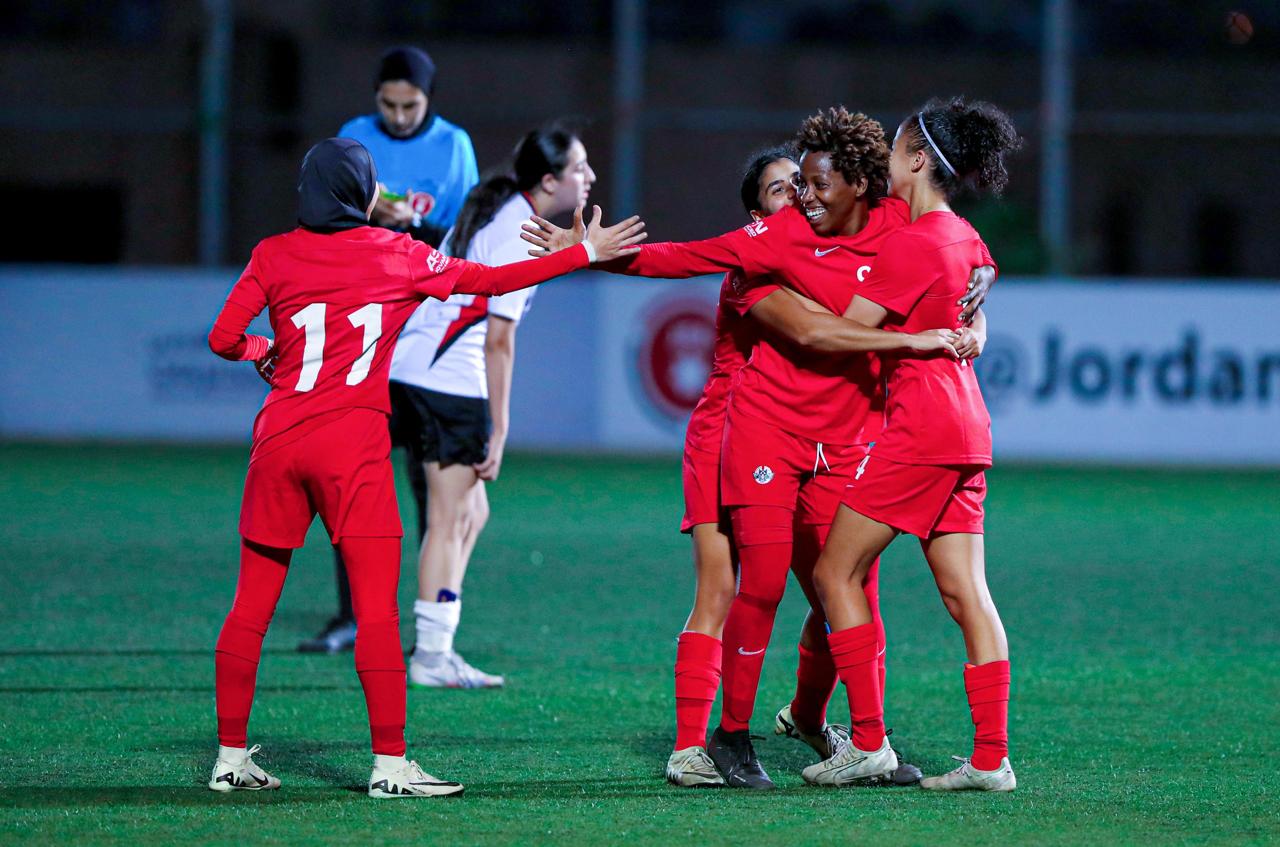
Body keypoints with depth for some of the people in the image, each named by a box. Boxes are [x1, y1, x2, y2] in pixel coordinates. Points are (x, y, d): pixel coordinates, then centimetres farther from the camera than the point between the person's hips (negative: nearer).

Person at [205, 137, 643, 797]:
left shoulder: (274, 254, 6)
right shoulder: (398, 255, 3)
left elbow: (224, 339, 1)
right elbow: (491, 280, 11)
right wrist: (584, 252, 19)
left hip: (279, 439, 3)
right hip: (353, 444, -3)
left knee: (251, 606, 10)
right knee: (377, 609, -4)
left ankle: (231, 757, 13)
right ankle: (389, 766, -8)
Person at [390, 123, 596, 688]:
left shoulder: (498, 214, 15)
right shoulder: (519, 236, -14)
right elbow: (498, 341, -16)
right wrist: (498, 431, -14)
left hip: (411, 367, 10)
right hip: (447, 382, -10)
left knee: (471, 513, 14)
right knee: (450, 519, -3)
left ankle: (436, 649, 14)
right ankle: (431, 656, -1)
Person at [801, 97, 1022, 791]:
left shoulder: (912, 244, -14)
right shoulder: (964, 238, 13)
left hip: (920, 428, -9)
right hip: (965, 428, 9)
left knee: (835, 572, 0)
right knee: (965, 593, 5)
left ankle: (868, 742, -2)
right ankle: (991, 758, 0)